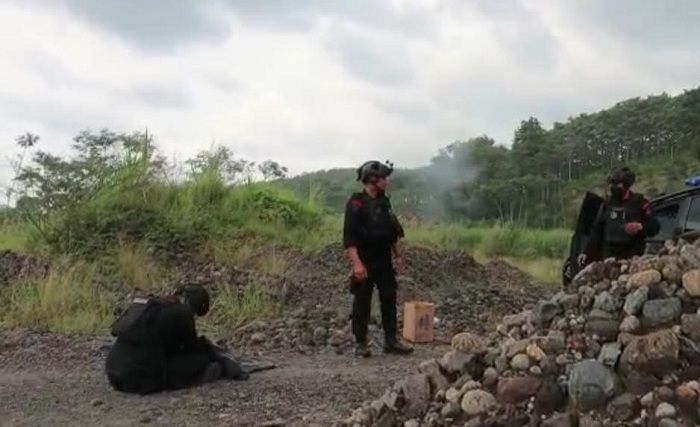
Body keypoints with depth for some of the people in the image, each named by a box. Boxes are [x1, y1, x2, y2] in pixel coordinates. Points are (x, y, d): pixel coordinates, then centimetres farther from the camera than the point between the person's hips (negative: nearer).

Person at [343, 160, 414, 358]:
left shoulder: (384, 201, 11)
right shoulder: (356, 203, -12)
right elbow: (349, 235, -19)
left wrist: (397, 255, 18)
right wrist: (356, 263, -27)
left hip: (384, 260, 7)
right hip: (365, 261, -7)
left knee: (389, 299, 8)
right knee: (362, 302, 1)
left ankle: (391, 341, 16)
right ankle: (360, 343, 10)